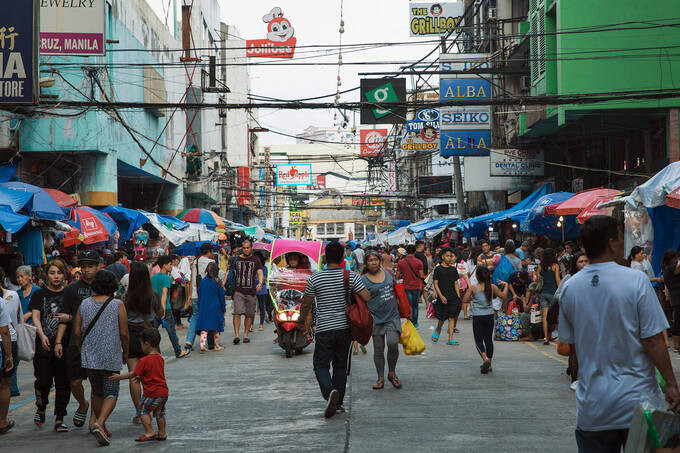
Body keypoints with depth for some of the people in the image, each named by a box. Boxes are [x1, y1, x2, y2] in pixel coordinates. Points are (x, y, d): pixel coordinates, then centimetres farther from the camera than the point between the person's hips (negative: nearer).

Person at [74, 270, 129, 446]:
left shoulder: (84, 304, 3)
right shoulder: (118, 305, -7)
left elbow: (77, 331, 4)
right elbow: (124, 333, -7)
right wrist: (125, 352, 9)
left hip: (89, 357, 4)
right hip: (111, 357, -4)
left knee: (97, 391, 19)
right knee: (111, 393, 0)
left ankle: (96, 422, 26)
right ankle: (99, 423, -21)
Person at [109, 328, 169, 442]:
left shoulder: (144, 361, -17)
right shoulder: (160, 358, 8)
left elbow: (133, 374, -10)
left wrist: (119, 377, 2)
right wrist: (139, 377, 28)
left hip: (152, 393, -8)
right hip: (164, 392, 8)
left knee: (143, 410, 5)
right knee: (159, 412, 21)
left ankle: (149, 432, -3)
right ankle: (162, 433, 26)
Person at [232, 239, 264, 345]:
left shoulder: (256, 260, 8)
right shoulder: (236, 259, 9)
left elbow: (260, 272, -3)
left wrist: (260, 282, -23)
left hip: (251, 292, 1)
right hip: (238, 291, -1)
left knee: (249, 315, 6)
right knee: (237, 313, -14)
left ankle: (246, 335, 17)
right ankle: (236, 335, -15)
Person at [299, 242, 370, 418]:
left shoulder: (315, 279, -6)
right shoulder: (351, 276, -5)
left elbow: (306, 305, -1)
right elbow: (367, 297, -11)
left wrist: (305, 324, 15)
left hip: (324, 329, -2)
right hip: (345, 328, 2)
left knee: (321, 365, 4)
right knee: (341, 366, 14)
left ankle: (330, 392, -22)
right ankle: (338, 403, 16)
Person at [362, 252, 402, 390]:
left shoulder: (388, 273, 8)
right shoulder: (363, 280, -3)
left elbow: (396, 290, 21)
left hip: (392, 316, 1)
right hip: (376, 318, -1)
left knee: (393, 343, -17)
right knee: (378, 350, 3)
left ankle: (392, 373, 4)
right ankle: (380, 378, 15)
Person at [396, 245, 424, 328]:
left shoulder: (400, 263, -5)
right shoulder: (419, 262, -8)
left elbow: (397, 276, -2)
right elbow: (421, 276, -10)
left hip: (406, 287, 0)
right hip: (416, 287, 0)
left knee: (409, 306, 6)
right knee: (415, 306, 14)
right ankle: (415, 323, 19)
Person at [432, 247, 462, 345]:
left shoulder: (453, 269, 9)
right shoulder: (438, 269, -3)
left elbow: (456, 284, 12)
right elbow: (436, 284, -5)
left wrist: (459, 297, 5)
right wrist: (441, 296, -15)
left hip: (453, 298, 3)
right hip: (442, 298, -3)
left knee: (452, 317, -1)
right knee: (442, 318, 0)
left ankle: (450, 339, 1)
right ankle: (437, 331, 31)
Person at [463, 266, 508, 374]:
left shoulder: (473, 288, -10)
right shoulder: (492, 287, -3)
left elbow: (465, 299, -4)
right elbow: (504, 296, 7)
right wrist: (506, 285, 22)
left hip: (478, 317, -3)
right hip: (490, 316, 3)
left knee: (478, 340, 2)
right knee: (488, 339, 14)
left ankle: (485, 359, -24)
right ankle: (489, 364, 19)